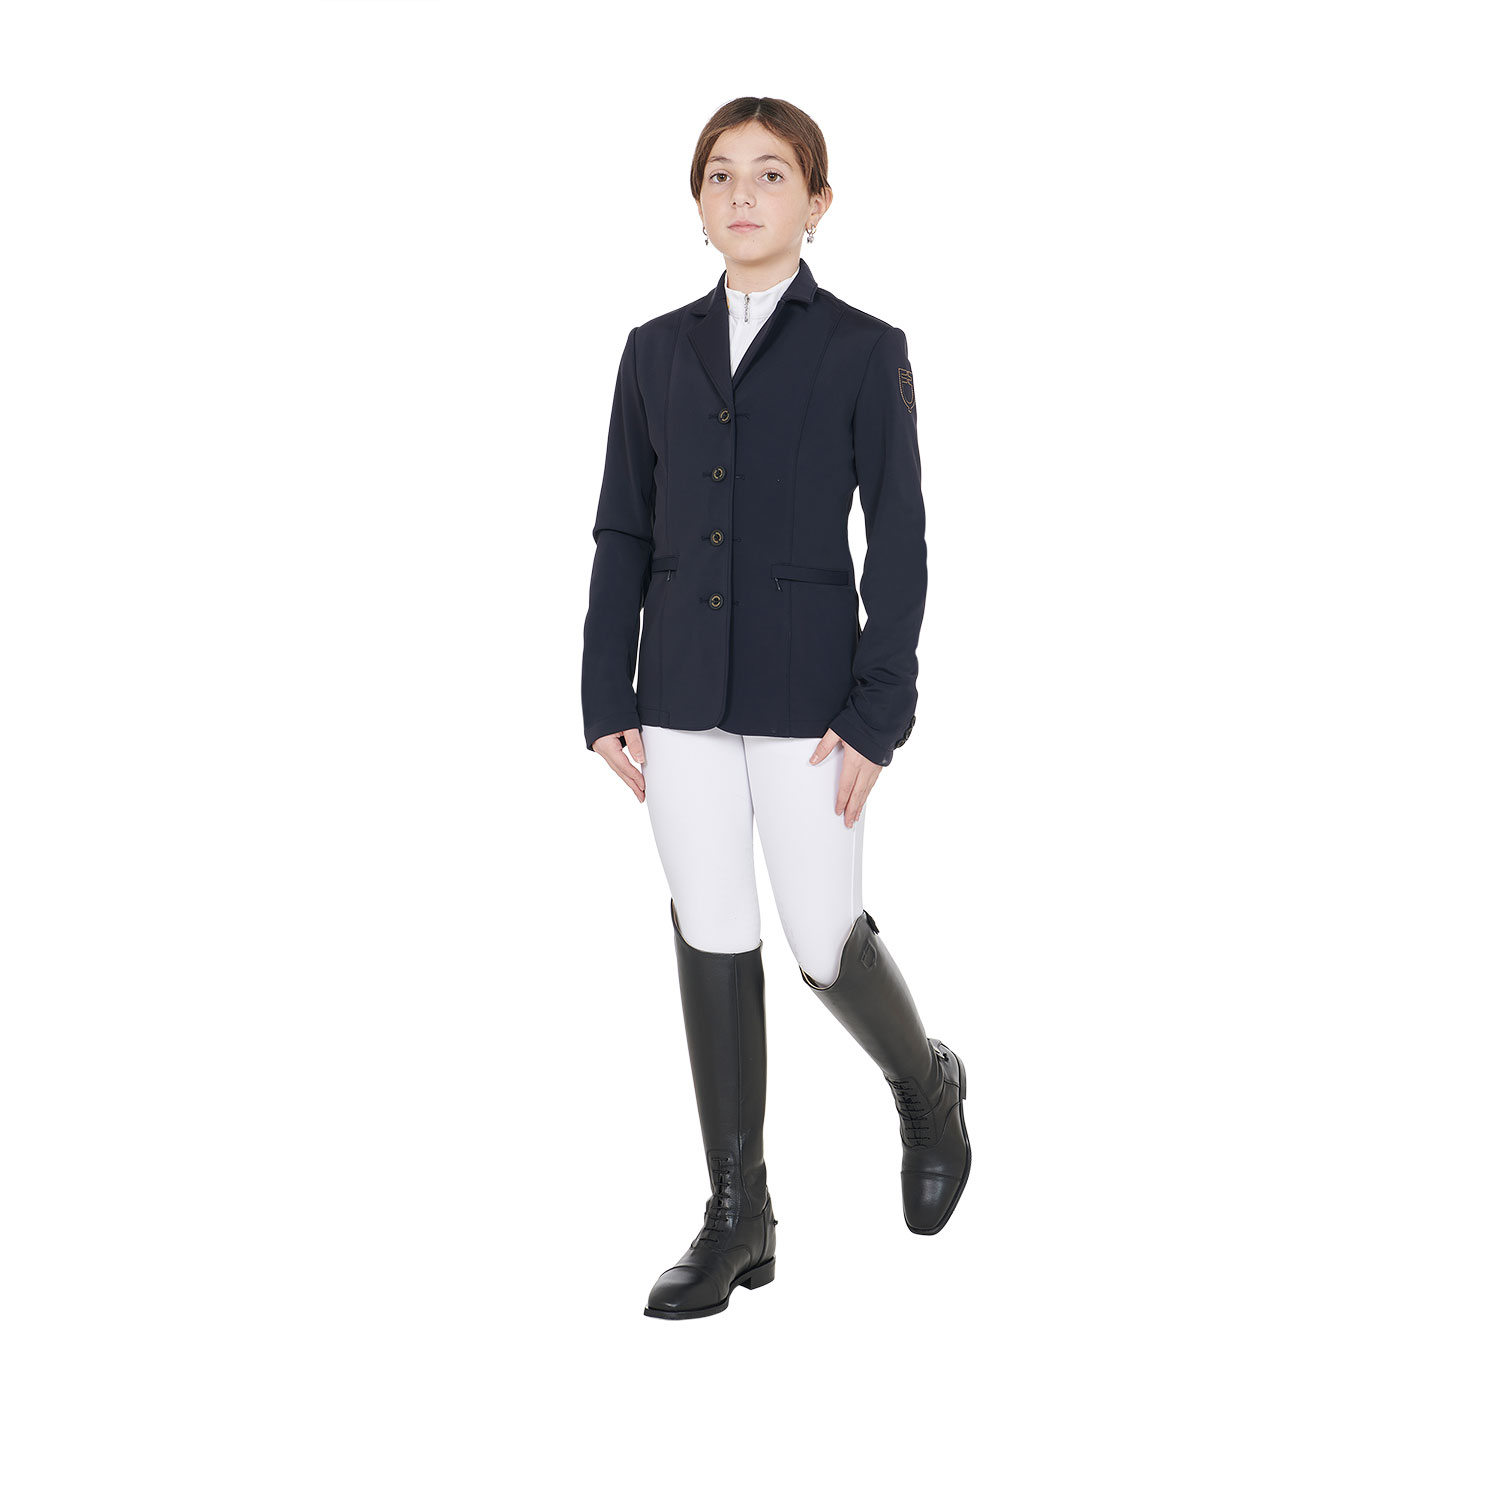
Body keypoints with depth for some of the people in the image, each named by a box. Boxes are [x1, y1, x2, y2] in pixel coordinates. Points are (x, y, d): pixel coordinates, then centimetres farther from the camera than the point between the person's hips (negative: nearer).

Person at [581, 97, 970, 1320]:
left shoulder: (863, 351, -3)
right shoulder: (658, 351, 7)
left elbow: (898, 545, -5)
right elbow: (624, 535, 9)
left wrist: (875, 718, -11)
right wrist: (607, 702, 4)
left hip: (807, 696, -3)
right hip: (682, 698, 4)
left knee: (824, 942, 1)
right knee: (713, 947, 6)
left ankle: (927, 1086, 34)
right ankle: (739, 1217, 16)